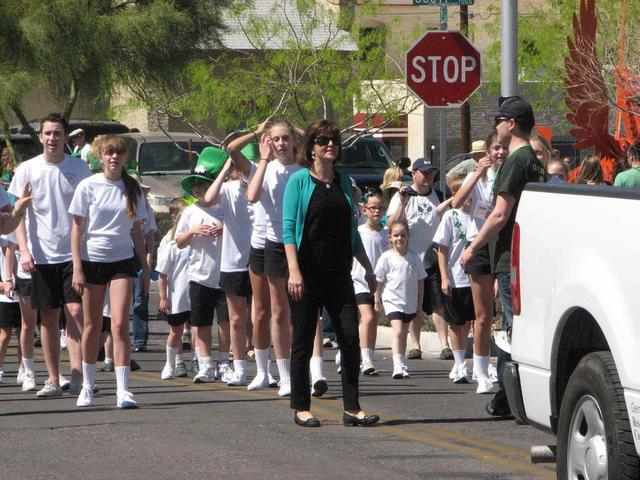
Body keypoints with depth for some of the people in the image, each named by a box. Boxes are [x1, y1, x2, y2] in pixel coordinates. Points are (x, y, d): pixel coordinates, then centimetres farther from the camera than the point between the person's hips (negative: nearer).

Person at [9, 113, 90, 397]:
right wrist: (24, 250, -10)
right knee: (48, 317, 5)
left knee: (76, 312, -12)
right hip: (42, 256, 1)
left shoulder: (79, 168, 3)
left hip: (74, 253, -1)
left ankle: (78, 378, -15)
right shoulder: (27, 170, 2)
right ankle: (53, 380, 13)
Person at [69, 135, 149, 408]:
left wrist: (145, 265, 11)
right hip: (92, 260, -1)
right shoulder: (88, 186, -2)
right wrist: (77, 267, -8)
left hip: (122, 261, 1)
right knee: (92, 325, 7)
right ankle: (87, 387, 20)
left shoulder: (132, 189, 6)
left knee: (120, 325, -10)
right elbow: (77, 229, -2)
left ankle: (122, 390, -13)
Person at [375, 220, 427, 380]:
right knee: (398, 332, -18)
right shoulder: (386, 257, -6)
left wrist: (419, 303, 9)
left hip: (410, 303, 4)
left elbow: (420, 282, 10)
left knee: (404, 334, 14)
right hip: (392, 300, -4)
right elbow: (378, 281, 0)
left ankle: (402, 366, 25)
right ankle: (398, 366, -27)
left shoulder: (414, 258, 2)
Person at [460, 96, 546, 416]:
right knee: (512, 329, 13)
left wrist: (473, 248, -9)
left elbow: (501, 215, -17)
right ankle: (507, 397, 18)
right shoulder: (535, 161, 17)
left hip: (512, 260, -10)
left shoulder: (515, 162, -13)